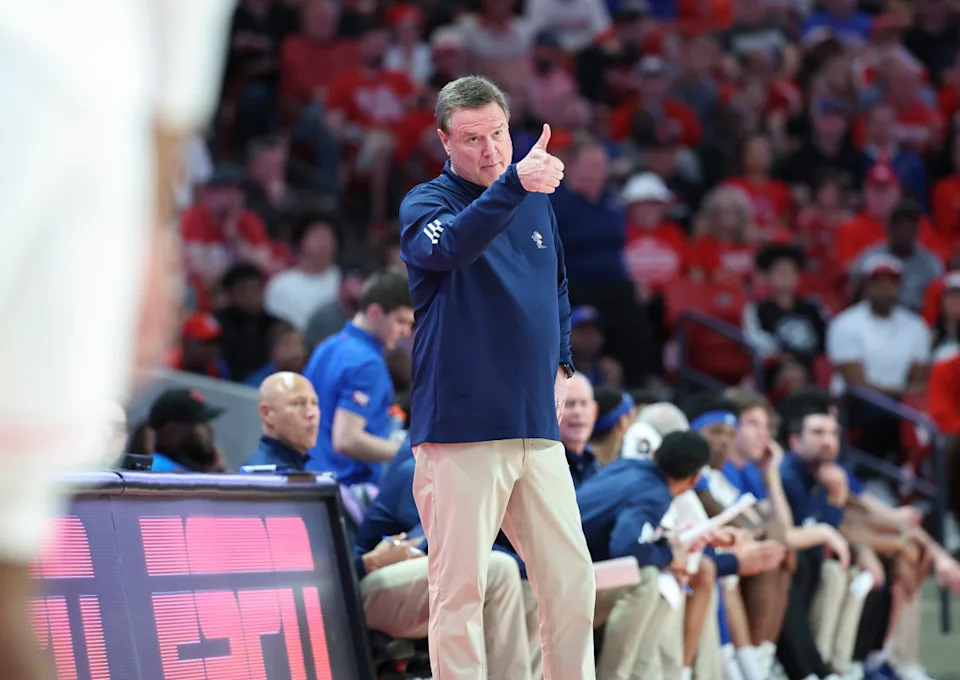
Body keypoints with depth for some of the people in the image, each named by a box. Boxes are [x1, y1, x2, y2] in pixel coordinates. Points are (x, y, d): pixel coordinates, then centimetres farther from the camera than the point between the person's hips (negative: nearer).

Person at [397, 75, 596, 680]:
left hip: (537, 427, 6)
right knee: (461, 588, -5)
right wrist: (515, 182, -44)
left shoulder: (537, 200, 14)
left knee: (572, 579, 5)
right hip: (460, 429, -6)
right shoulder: (426, 204, -5)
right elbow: (449, 248, -30)